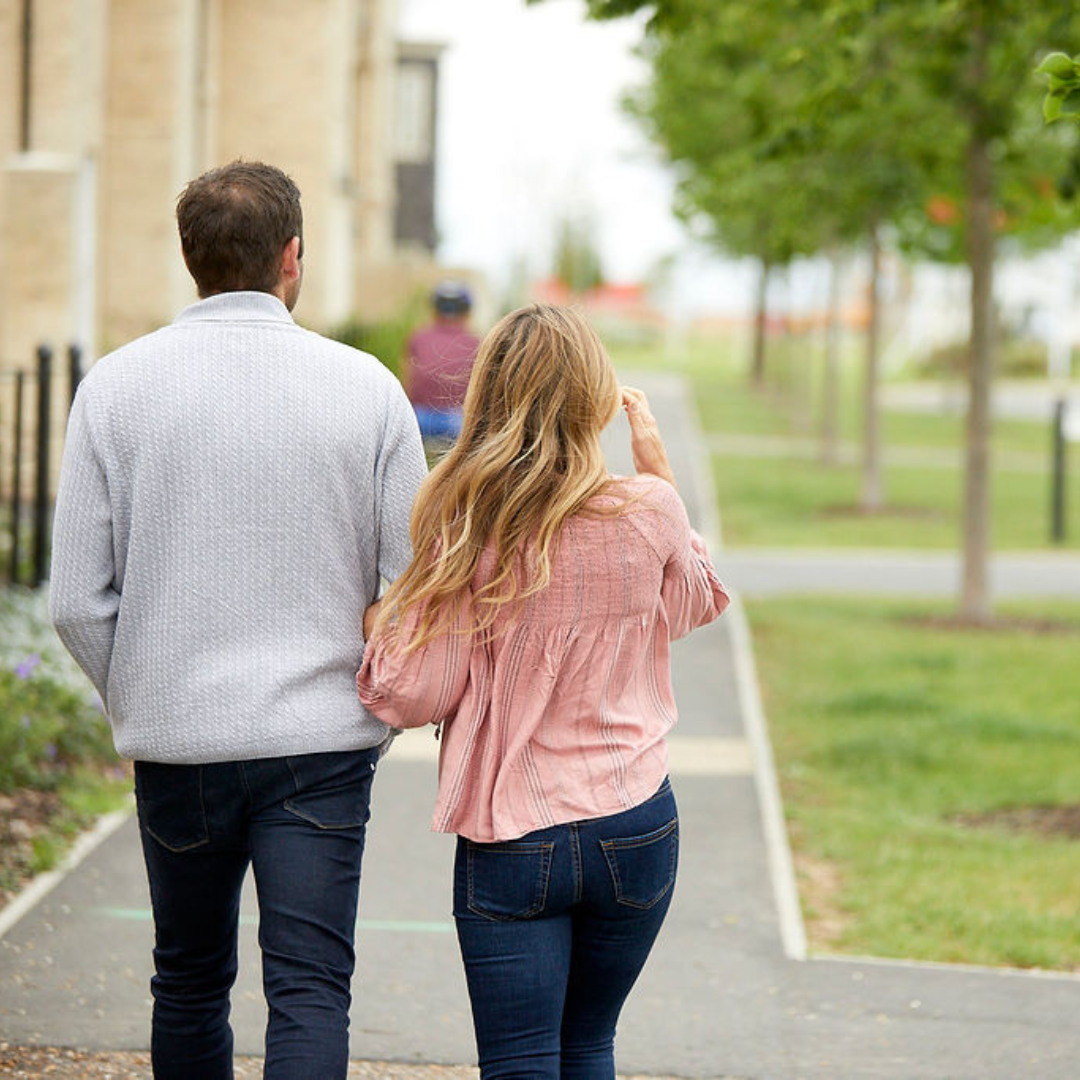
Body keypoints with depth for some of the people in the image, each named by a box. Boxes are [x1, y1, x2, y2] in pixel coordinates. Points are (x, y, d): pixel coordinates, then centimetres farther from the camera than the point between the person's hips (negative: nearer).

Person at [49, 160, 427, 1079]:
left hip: (174, 738, 1)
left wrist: (137, 705, 12)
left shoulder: (116, 386, -3)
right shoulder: (366, 386, -4)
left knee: (190, 984, 17)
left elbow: (79, 602, -4)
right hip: (321, 740, -1)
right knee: (310, 993, -2)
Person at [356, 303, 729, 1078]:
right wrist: (658, 465, 18)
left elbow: (415, 697, -9)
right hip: (636, 828, 2)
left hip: (510, 837, -2)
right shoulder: (648, 512, -7)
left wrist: (379, 631, 11)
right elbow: (697, 600, 16)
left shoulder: (464, 529, -12)